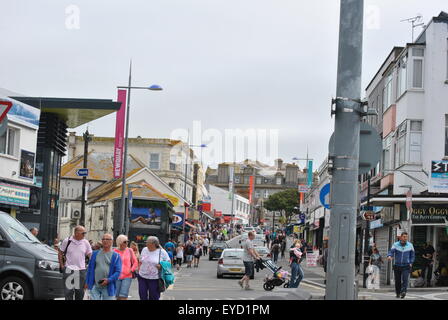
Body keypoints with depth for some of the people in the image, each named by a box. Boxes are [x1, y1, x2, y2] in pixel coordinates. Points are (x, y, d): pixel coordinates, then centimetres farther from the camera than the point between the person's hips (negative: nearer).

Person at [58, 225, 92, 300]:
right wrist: (62, 265, 1)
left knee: (80, 293, 8)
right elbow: (60, 253, 7)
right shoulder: (67, 241, -2)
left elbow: (90, 255, 10)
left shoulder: (86, 242, 4)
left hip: (81, 271, 2)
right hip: (68, 270, -2)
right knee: (68, 292, -3)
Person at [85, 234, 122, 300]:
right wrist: (87, 282, 11)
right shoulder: (95, 254, 13)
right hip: (95, 286, 2)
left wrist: (109, 280, -18)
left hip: (108, 287, -2)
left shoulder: (116, 256, 2)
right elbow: (90, 268, 16)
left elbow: (118, 271, -4)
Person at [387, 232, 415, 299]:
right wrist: (389, 256, -37)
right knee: (397, 281, 6)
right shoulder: (395, 245, -2)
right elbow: (391, 251, -16)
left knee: (405, 279, -20)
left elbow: (412, 255, 14)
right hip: (397, 266, 0)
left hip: (406, 266, 0)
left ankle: (403, 292, -29)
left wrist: (411, 263, 4)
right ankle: (398, 293, 22)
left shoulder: (410, 245, 3)